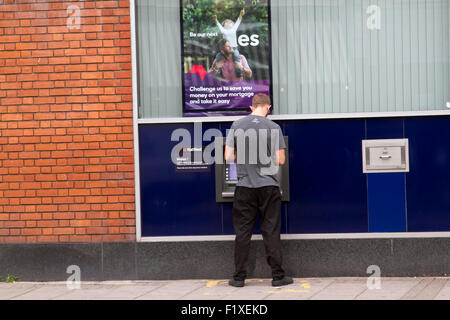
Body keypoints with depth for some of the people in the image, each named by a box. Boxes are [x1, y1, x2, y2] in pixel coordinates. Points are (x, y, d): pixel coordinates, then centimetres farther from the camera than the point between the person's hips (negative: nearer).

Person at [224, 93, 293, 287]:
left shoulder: (237, 126, 0)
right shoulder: (273, 127, -5)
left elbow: (228, 157, 1)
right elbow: (280, 160, -5)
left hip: (244, 186, 1)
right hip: (268, 185, -1)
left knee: (242, 233, 7)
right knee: (271, 232, 5)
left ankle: (239, 277, 9)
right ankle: (278, 276, 7)